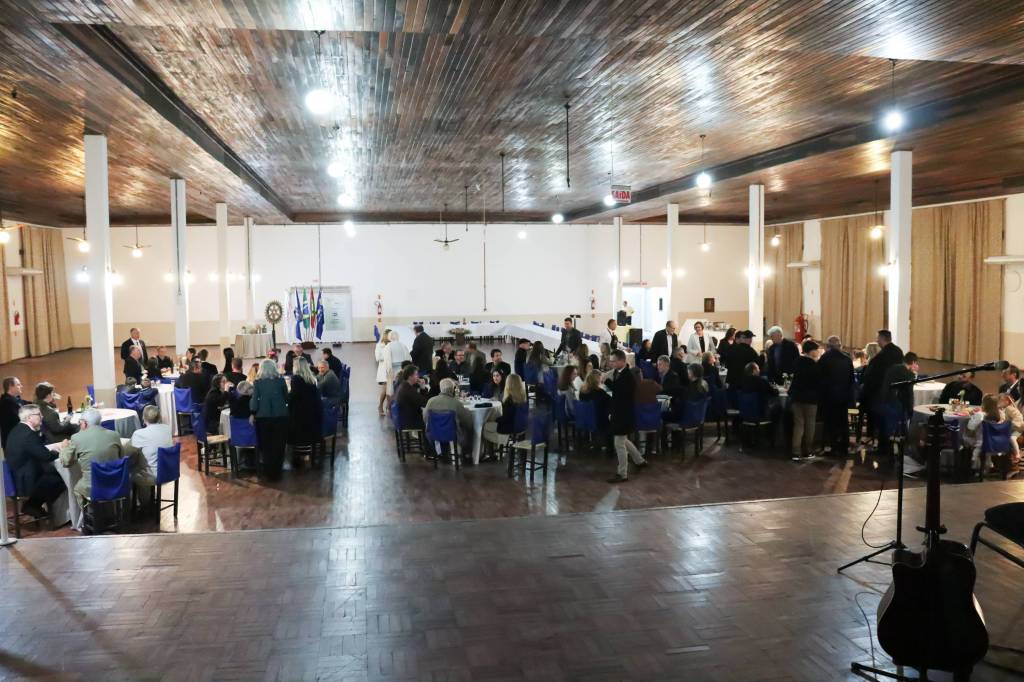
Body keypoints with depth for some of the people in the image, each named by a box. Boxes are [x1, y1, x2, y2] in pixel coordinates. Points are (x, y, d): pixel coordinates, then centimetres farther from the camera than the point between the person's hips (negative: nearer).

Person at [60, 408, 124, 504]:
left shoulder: (77, 438, -8)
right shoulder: (114, 435, 0)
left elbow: (65, 462, 6)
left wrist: (64, 448, 25)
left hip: (91, 490, -3)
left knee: (77, 488, 29)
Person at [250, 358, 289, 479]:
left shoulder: (257, 382, -3)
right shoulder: (281, 380, -1)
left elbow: (254, 400, -4)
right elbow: (286, 397, 7)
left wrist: (253, 413, 8)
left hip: (263, 417, 0)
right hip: (280, 415, 0)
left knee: (266, 445, 11)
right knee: (278, 445, 8)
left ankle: (269, 471, 15)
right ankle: (277, 471, 13)